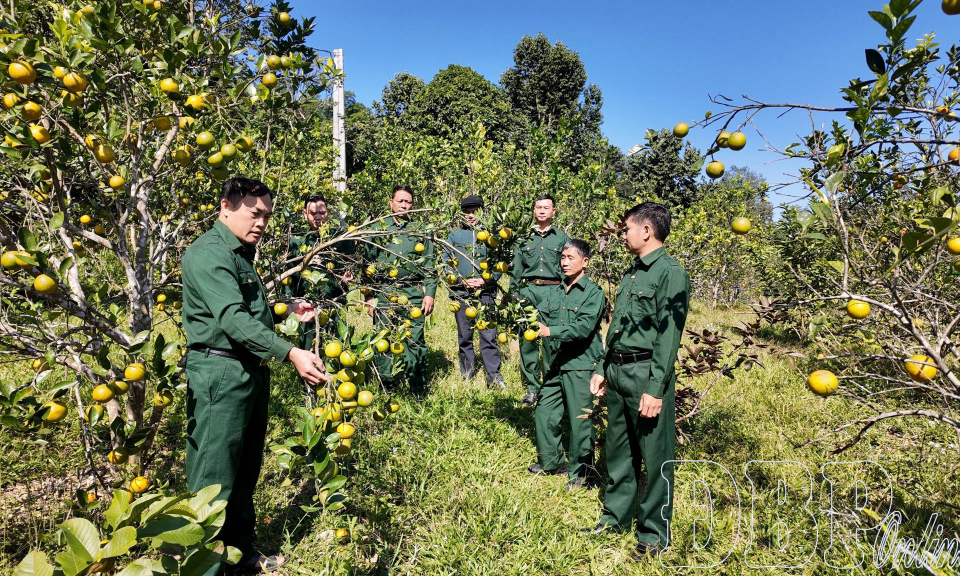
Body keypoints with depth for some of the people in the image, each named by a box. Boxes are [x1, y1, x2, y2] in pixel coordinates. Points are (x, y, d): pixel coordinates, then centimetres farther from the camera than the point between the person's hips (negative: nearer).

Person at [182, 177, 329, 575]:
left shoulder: (241, 252, 17)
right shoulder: (208, 253, -14)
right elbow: (232, 318, -27)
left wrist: (286, 310, 14)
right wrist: (290, 353, -34)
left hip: (252, 372, 10)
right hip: (220, 374, -10)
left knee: (245, 473, 19)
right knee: (214, 481, -1)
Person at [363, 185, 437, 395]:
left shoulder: (420, 231, 11)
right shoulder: (378, 228, 9)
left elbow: (429, 266, 10)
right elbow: (368, 263, 7)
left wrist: (429, 293, -1)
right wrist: (369, 296, 1)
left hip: (413, 294, 0)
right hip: (384, 293, 0)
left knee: (415, 342, -1)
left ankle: (419, 392, 10)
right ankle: (386, 390, 15)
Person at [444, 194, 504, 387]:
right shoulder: (454, 236, 11)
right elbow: (446, 263, 6)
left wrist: (485, 280, -9)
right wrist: (462, 281, -7)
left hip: (485, 293, -1)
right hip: (461, 293, 1)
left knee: (489, 335, -4)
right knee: (464, 336, 8)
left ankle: (494, 377, 3)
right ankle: (467, 376, 18)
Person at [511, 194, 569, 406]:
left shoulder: (562, 238, 11)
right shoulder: (524, 238, 13)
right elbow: (516, 270, 13)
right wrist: (513, 294, 6)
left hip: (554, 292, -1)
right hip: (528, 291, 2)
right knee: (527, 340, 0)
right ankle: (532, 387, 11)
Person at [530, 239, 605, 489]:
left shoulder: (594, 292, -6)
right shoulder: (556, 291, 13)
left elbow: (584, 327, -18)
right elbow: (543, 316, 14)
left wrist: (551, 331, -26)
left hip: (580, 366, -6)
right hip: (554, 365, 6)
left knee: (579, 420, 1)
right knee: (544, 412, 9)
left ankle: (579, 472, 19)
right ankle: (551, 461, 30)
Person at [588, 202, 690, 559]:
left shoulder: (670, 273, -11)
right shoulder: (632, 272, 14)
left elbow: (669, 336, -17)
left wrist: (656, 389, -20)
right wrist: (603, 369, 17)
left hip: (646, 373, -8)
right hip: (617, 371, 8)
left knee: (656, 456, 5)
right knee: (618, 449, 18)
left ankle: (654, 532, 20)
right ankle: (617, 514, 35)